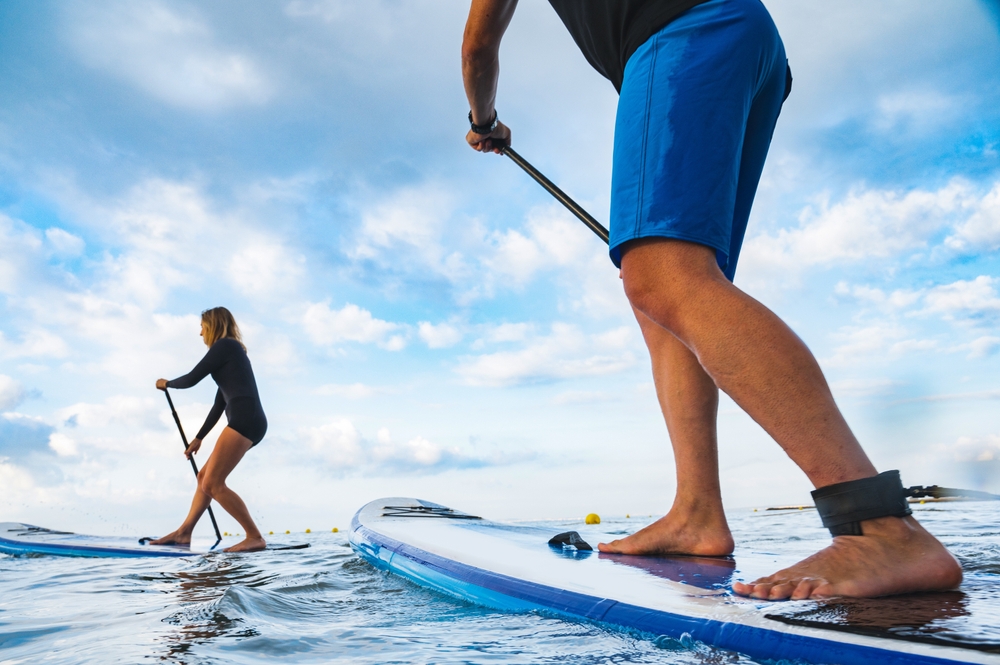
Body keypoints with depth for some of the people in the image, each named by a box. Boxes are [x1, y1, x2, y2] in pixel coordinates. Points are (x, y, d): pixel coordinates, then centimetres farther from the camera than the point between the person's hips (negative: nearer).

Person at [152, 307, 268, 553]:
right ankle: (184, 532, 23)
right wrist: (199, 438, 34)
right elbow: (219, 404, 30)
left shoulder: (224, 345, -1)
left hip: (245, 420, -10)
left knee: (212, 484, -12)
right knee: (204, 476, 18)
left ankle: (255, 537, -10)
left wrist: (167, 383, 20)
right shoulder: (231, 351, 27)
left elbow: (191, 379, -2)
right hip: (249, 422, 10)